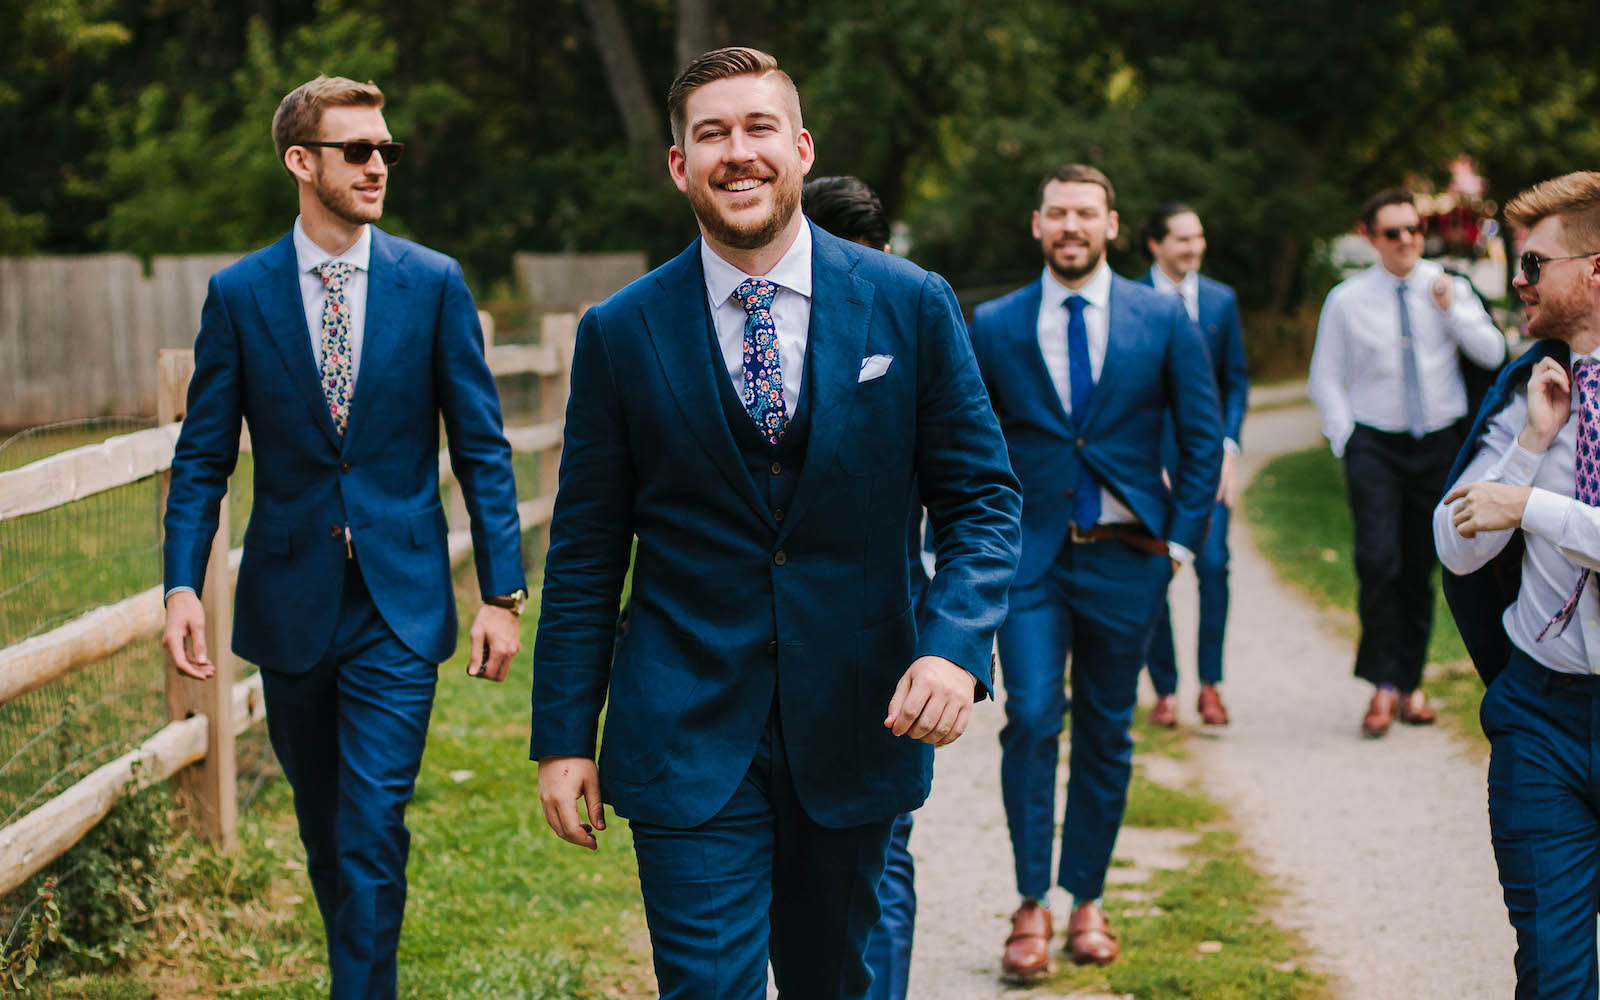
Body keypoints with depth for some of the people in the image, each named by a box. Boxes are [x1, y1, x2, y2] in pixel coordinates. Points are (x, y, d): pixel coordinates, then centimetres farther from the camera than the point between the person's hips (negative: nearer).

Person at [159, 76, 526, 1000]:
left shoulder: (434, 283, -1)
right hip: (289, 602, 2)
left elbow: (482, 449, 1)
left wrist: (504, 591, -4)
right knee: (324, 829, 16)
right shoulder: (238, 293, 1)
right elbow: (204, 457, 3)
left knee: (373, 831, -9)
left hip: (398, 606, -2)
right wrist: (183, 585, -9)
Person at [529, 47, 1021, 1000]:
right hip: (686, 739, -1)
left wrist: (954, 646, -16)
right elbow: (585, 555, 3)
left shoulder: (911, 306, -1)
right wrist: (563, 740, 1)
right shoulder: (621, 335, -1)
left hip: (858, 726, 2)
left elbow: (984, 498, 2)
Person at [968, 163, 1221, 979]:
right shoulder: (993, 326, 3)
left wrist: (1182, 538, 0)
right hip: (1029, 553, -1)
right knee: (1031, 718, -12)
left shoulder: (1162, 319, 2)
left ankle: (1087, 901, 18)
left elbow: (1202, 437, 6)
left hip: (1126, 554, 1)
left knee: (1107, 733, 7)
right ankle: (1032, 904, -2)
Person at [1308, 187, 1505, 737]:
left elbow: (1494, 354, -4)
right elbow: (1326, 379, 5)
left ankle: (1411, 681, 19)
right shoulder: (1347, 299, -1)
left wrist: (1451, 309, -15)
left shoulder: (1449, 290, 4)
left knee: (1421, 567, 7)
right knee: (1378, 560, -18)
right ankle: (1383, 685, -10)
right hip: (1374, 444, -2)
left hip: (1438, 444, 2)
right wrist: (1347, 441, -3)